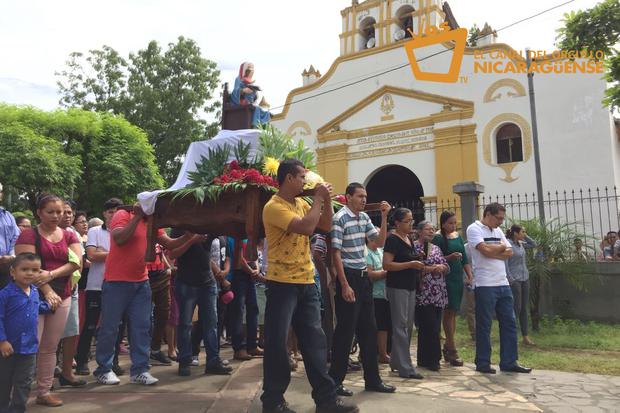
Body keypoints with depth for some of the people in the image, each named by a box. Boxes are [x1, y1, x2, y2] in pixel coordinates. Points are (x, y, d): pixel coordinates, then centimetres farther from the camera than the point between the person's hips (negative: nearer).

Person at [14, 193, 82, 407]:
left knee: (50, 348, 10)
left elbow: (76, 262, 0)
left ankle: (44, 392, 19)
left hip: (62, 297, 4)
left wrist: (51, 274, -15)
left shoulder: (69, 236, 11)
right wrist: (47, 291, -20)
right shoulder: (29, 235, -2)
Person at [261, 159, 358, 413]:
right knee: (277, 343, 0)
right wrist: (317, 198, -13)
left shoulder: (301, 204, 12)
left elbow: (326, 226, 18)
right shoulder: (274, 207, -14)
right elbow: (306, 227, -25)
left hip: (306, 282, 8)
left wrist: (326, 200, 5)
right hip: (282, 284, -7)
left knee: (315, 340, 10)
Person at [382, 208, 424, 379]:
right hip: (397, 287, -9)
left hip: (410, 286, 9)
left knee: (408, 326, 13)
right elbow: (387, 264, -19)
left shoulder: (409, 239, 14)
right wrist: (410, 264, -21)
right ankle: (405, 368, 1)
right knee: (401, 326, -4)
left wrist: (419, 264, 8)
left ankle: (396, 362, 25)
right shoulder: (392, 239, -12)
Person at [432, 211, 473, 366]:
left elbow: (465, 259, 15)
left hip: (458, 278, 7)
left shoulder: (458, 237, 14)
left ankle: (447, 348, 20)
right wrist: (449, 257, -25)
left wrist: (470, 276, 7)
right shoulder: (438, 238, -6)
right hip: (446, 279, -7)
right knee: (449, 312, -6)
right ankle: (452, 351, -2)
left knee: (453, 313, 10)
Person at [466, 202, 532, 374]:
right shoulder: (474, 229, -6)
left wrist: (492, 252, -9)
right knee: (484, 325, 1)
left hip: (503, 283, 8)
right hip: (485, 285, -7)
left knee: (509, 322, 10)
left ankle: (509, 362, 19)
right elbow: (485, 250, -19)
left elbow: (509, 253, 8)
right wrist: (501, 247, -1)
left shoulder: (498, 231, 17)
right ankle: (483, 363, 12)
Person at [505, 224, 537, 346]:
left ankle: (525, 337, 13)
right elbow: (505, 264, -15)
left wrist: (525, 236, 10)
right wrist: (510, 279, -17)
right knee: (517, 308, -6)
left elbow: (534, 244, 25)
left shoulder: (520, 244, 11)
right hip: (515, 280, -8)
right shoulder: (507, 244, -12)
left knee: (524, 308, 8)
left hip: (525, 279, 8)